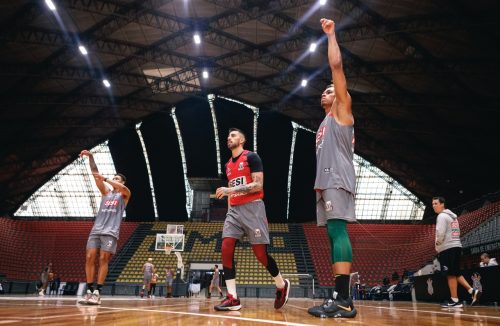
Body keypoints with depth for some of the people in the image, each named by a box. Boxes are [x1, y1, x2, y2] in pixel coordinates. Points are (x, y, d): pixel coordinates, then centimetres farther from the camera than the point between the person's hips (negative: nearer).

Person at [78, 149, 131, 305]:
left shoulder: (124, 195, 9)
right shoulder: (106, 192, 21)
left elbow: (123, 188, -18)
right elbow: (95, 174, 10)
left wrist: (105, 179, -20)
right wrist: (90, 157, -1)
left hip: (110, 232, -5)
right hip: (96, 230, 5)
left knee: (103, 260, -10)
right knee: (89, 258, -4)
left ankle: (97, 293, -9)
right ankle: (89, 291, 1)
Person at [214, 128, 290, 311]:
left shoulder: (251, 157, -3)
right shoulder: (228, 165, 20)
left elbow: (258, 185, -13)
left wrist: (231, 189, -20)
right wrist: (229, 210, 16)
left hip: (252, 207, -7)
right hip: (234, 210, 7)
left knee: (260, 253, -5)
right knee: (226, 249, -9)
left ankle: (282, 286, 20)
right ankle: (232, 298, -7)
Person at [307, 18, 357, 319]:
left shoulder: (342, 111, 8)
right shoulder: (326, 124, 31)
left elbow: (337, 66, 0)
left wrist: (331, 35, 7)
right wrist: (319, 184, 20)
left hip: (337, 181, -9)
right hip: (326, 183, 9)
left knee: (337, 231, -19)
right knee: (335, 235, 3)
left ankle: (341, 299, -22)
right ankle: (344, 299, 5)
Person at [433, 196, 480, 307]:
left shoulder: (442, 216, -9)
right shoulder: (453, 216, 21)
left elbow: (440, 233, -21)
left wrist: (438, 245, -4)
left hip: (447, 248, -9)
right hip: (456, 246, 9)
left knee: (450, 274, -5)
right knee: (456, 273, 15)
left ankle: (454, 301, -3)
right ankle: (472, 290, 4)